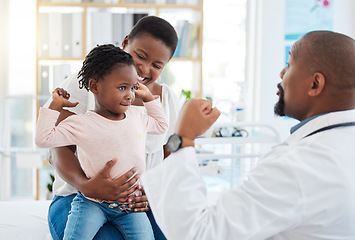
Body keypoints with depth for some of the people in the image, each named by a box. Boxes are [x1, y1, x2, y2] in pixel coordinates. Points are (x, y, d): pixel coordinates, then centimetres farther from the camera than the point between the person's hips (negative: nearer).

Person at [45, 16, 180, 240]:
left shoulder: (169, 101, 8)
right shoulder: (82, 85, -3)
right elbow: (60, 151, -10)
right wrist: (86, 186, -31)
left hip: (141, 201, 3)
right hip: (79, 198, -3)